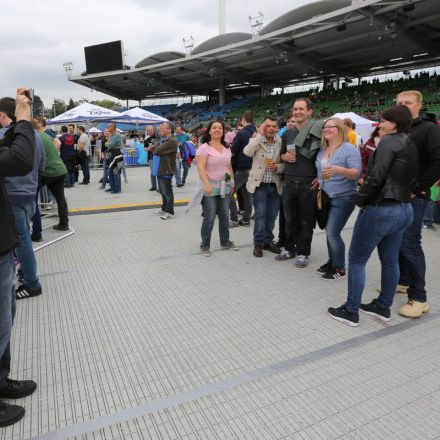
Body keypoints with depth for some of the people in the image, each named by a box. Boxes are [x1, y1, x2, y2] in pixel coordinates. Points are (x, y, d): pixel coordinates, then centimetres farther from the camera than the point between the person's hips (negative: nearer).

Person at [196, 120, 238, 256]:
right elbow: (201, 167, -16)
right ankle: (205, 245, 9)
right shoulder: (205, 147, -6)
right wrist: (206, 184, -26)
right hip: (210, 186, -6)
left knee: (224, 216, 13)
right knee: (209, 218, -4)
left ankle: (225, 242, 28)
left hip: (225, 186, 6)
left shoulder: (226, 148, 14)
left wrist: (232, 183, 15)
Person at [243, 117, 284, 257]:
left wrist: (277, 167, -17)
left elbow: (285, 164, 4)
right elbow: (247, 152, -24)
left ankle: (268, 241, 27)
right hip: (259, 184, -3)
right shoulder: (256, 140, -2)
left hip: (275, 185, 3)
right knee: (260, 215, -3)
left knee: (271, 216, 11)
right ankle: (258, 243, 11)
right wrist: (260, 135, -20)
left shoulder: (281, 143, 3)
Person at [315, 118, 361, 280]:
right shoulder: (322, 150, 11)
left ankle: (339, 268, 4)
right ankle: (332, 261, 25)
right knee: (329, 232, 10)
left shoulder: (349, 149, -11)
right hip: (326, 197, 7)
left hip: (343, 198, -7)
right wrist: (319, 183, 12)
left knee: (332, 232, -10)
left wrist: (338, 169, -33)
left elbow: (356, 173, -19)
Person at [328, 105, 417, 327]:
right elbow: (409, 177, 14)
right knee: (390, 261, 16)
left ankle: (351, 311, 8)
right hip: (404, 209, 9)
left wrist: (361, 199, -9)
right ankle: (383, 307, 29)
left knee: (356, 259, 1)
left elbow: (376, 176, -22)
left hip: (380, 209, -9)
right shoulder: (411, 146, 14)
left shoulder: (389, 142, -14)